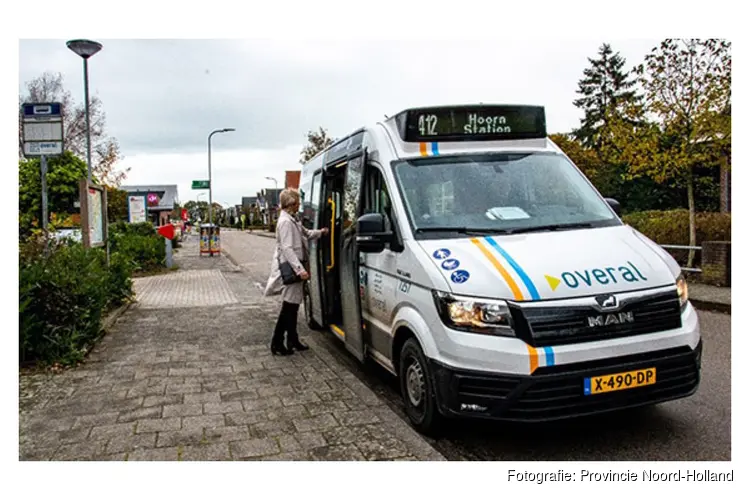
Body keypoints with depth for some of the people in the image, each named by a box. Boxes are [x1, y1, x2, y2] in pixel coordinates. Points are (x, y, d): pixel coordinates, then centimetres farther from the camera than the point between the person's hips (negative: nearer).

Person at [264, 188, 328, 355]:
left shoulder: (292, 220, 14)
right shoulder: (285, 222, -17)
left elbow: (306, 233, 31)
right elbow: (287, 249, -24)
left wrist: (321, 232, 21)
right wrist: (300, 269, -28)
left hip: (294, 268, 10)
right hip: (290, 269, -10)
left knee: (293, 305, 15)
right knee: (289, 306, -4)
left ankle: (293, 341, 25)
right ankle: (277, 343, 3)